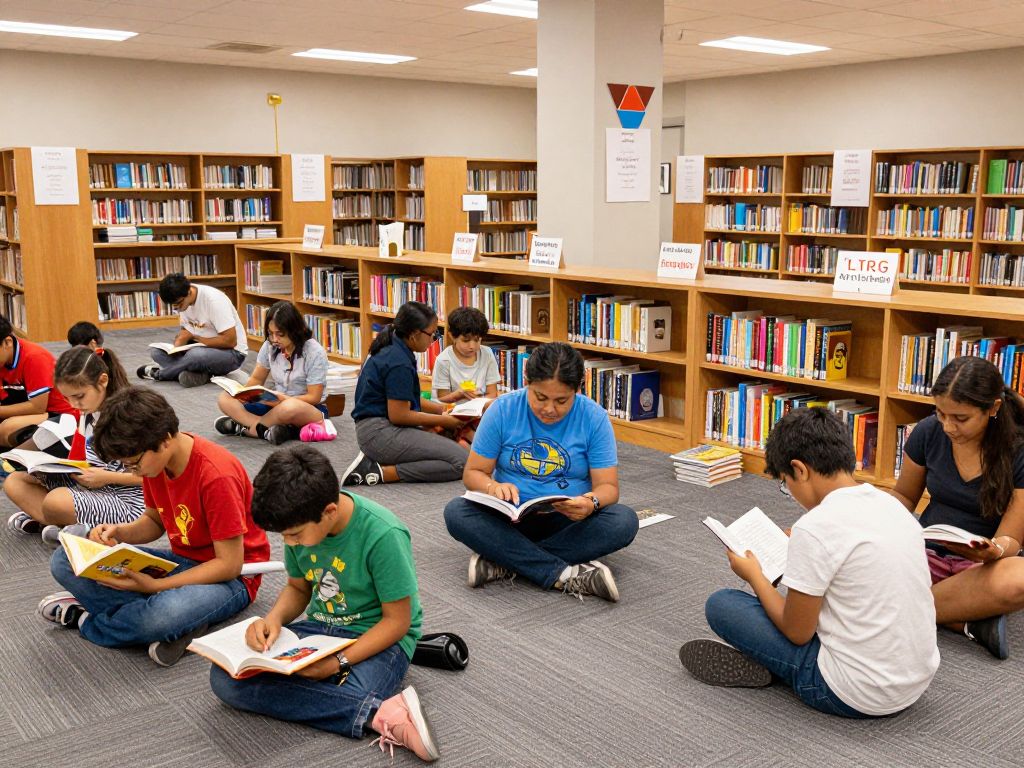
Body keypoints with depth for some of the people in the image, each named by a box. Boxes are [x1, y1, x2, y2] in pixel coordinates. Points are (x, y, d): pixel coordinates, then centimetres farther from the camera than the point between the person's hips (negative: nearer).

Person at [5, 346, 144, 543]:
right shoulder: (88, 412, 7)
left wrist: (106, 477, -21)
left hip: (126, 500, -9)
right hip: (89, 487, 9)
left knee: (56, 501, -33)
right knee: (14, 482, 2)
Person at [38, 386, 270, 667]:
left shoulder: (216, 475, -27)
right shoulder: (153, 460, -4)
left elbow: (229, 564, -23)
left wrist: (154, 586, -27)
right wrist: (119, 532, -9)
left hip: (229, 577, -8)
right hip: (180, 560, 8)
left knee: (167, 612, -40)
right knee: (64, 561, -5)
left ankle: (86, 619, -7)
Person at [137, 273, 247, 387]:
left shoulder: (213, 300, -25)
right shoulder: (182, 300, -4)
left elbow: (230, 341, -27)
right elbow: (186, 331, 8)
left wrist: (195, 338, -17)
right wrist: (177, 346, -14)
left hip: (232, 352, -7)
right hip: (202, 347, 8)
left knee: (194, 355, -35)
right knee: (156, 351, -7)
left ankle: (159, 374, -8)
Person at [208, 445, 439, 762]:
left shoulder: (383, 535, -24)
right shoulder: (304, 523, -6)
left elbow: (397, 620, -16)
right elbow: (298, 587, 11)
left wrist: (340, 662, -25)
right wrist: (274, 619, -10)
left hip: (378, 637, -9)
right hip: (319, 626, 9)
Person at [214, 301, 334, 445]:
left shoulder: (315, 352, -16)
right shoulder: (270, 346, -2)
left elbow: (314, 397, -16)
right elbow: (257, 379, 10)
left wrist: (284, 399, -29)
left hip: (310, 408, -6)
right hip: (278, 403, 6)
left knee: (289, 408, -42)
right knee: (225, 399, -12)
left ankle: (245, 426, -19)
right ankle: (268, 430, -31)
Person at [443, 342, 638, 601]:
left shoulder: (594, 417, -9)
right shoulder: (502, 410, -8)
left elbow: (608, 486, -8)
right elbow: (473, 473, -4)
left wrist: (592, 502, -33)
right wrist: (493, 487, -28)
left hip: (569, 521, 0)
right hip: (510, 518, 0)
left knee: (624, 521, -29)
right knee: (456, 512, -28)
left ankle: (504, 561, -27)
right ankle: (566, 575, -34)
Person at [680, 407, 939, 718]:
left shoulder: (815, 528, -21)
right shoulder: (892, 505, 3)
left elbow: (797, 633, -11)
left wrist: (754, 575, 4)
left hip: (861, 695, -8)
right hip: (919, 681, 8)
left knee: (720, 604, -2)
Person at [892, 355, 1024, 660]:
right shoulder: (929, 432, -5)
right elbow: (904, 495, 10)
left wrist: (994, 551, -35)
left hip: (982, 565, -2)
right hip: (928, 554, 2)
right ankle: (969, 622, -21)